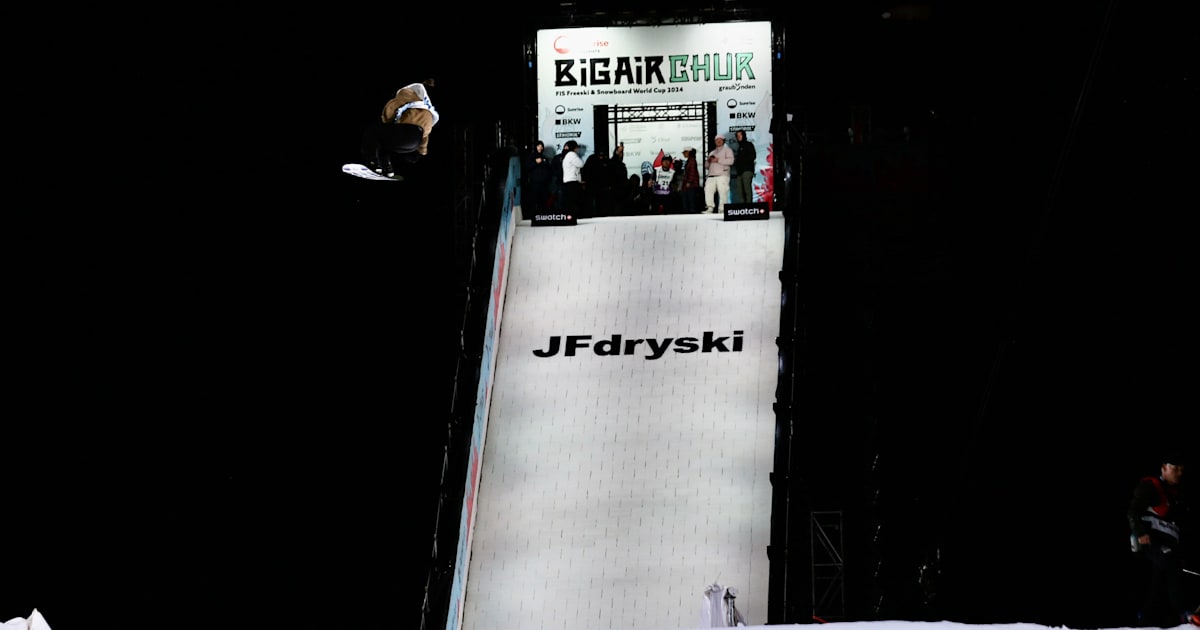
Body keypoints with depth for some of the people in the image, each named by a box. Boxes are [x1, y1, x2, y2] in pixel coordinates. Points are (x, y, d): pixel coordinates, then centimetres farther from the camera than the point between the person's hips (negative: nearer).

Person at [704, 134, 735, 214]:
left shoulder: (727, 150, 12)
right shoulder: (712, 152, 30)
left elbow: (730, 161, -4)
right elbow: (707, 165, 29)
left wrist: (718, 160, -7)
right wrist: (709, 161, 6)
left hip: (722, 175, -5)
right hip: (711, 176, 5)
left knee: (722, 192, -14)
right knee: (708, 190, -10)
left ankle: (721, 209, -15)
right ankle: (710, 208, -8)